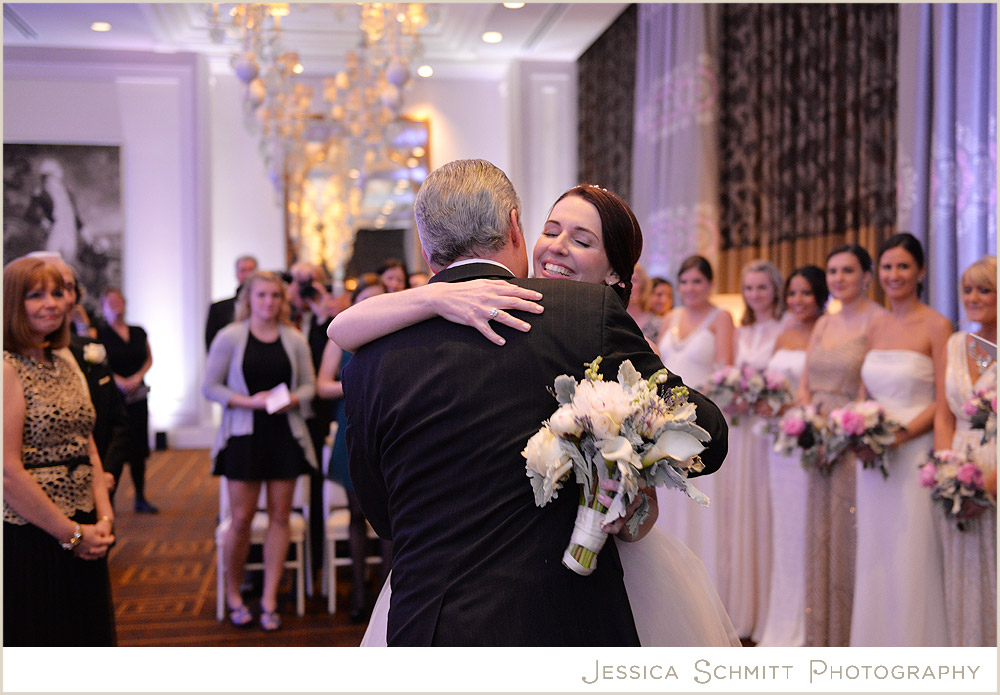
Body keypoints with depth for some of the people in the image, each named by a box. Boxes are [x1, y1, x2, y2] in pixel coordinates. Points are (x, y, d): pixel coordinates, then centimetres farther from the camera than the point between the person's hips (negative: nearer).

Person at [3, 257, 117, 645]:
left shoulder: (64, 367, 13)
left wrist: (104, 517, 0)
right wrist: (72, 534, -13)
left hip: (81, 536, 8)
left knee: (83, 637, 13)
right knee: (34, 638, 4)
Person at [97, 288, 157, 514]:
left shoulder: (138, 332, 11)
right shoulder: (99, 334, -3)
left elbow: (149, 359, 14)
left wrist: (137, 377, -4)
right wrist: (118, 381, -17)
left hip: (137, 396, 4)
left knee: (138, 447, 6)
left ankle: (141, 498, 14)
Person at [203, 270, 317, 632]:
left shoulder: (295, 340, 6)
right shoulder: (229, 337, 0)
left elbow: (309, 385, 9)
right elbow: (210, 387, -2)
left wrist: (292, 399, -12)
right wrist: (249, 401, -15)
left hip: (285, 433, 2)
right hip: (244, 435, -2)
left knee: (280, 516, 4)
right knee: (242, 518, -1)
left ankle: (269, 598, 14)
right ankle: (233, 594, 21)